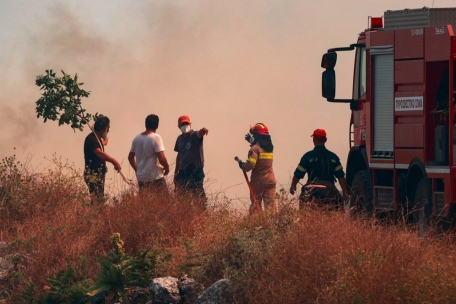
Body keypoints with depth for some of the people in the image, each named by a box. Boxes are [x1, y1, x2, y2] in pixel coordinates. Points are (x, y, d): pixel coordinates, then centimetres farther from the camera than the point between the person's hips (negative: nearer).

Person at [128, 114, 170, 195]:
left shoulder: (137, 138, 8)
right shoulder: (156, 138, -12)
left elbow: (130, 157, 16)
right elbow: (162, 158, -17)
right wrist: (166, 168, 1)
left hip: (141, 178, 6)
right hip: (155, 178, -6)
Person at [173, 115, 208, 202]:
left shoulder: (195, 135, -7)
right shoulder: (179, 139, 13)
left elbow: (200, 133, -32)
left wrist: (203, 131, -57)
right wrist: (176, 172, 24)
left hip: (196, 171, -7)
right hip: (183, 171, 7)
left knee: (198, 195, -10)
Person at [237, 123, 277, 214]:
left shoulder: (255, 149, -14)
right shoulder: (269, 147, 8)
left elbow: (250, 165, -22)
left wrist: (242, 165, -3)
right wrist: (251, 140, 31)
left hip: (258, 182, -5)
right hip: (270, 181, 5)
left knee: (255, 205, 4)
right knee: (270, 205, 3)